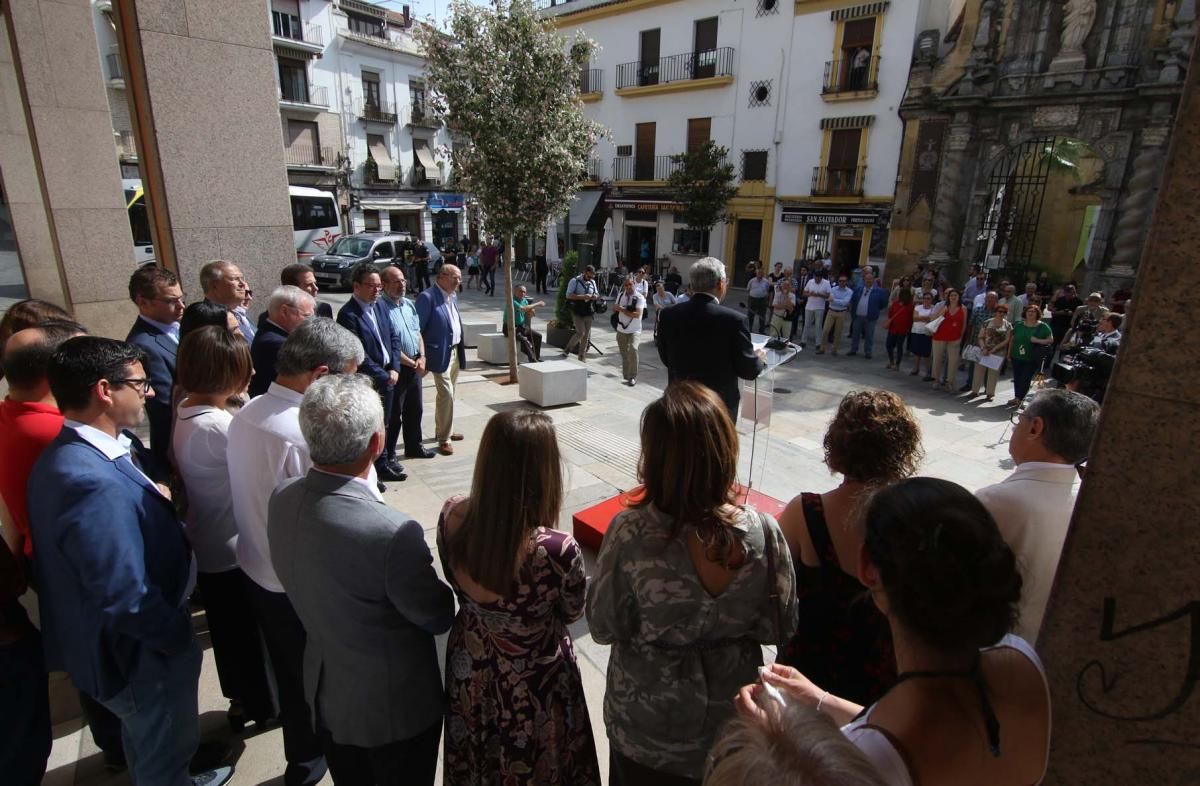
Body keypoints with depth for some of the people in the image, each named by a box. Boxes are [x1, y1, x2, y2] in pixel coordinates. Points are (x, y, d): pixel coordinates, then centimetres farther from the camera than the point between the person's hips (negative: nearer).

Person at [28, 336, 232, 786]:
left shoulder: (67, 454, -3)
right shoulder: (94, 483, -36)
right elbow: (126, 598, -32)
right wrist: (178, 636, -18)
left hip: (125, 642, 9)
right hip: (142, 653, -9)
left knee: (149, 743, 33)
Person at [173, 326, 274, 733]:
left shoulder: (184, 411, -3)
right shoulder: (219, 427, -31)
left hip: (204, 545, 8)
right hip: (234, 547, -8)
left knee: (226, 628, 24)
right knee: (250, 630, 14)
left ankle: (240, 699, 43)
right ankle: (260, 704, 35)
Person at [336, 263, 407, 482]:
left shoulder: (380, 306, 6)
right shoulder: (348, 314, -17)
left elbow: (393, 338, 9)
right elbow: (359, 354, -19)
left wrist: (394, 369, -2)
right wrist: (383, 375, -14)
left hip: (387, 376, 7)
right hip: (368, 380, -6)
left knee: (384, 422, 18)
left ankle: (387, 458, 33)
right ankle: (382, 465, 22)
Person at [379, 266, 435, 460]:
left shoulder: (409, 304, 9)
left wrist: (421, 358, -1)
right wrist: (412, 363, -13)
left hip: (415, 367, 8)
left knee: (415, 409, 18)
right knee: (393, 414, 4)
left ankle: (414, 446, 35)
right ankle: (387, 454, 18)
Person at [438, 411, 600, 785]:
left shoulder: (451, 516, -25)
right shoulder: (556, 550, -39)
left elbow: (461, 584, -4)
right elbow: (572, 612, -15)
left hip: (470, 672, 4)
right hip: (535, 684, -3)